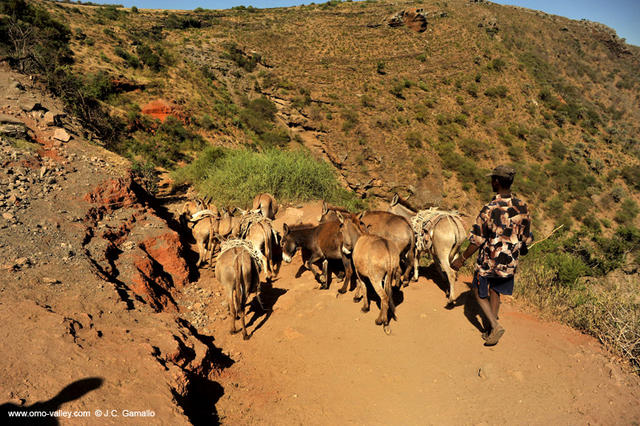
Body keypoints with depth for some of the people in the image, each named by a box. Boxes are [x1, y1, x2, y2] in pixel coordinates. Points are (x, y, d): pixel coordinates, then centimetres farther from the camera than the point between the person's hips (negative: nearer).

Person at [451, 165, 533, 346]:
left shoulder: (490, 209, -23)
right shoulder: (522, 207, -5)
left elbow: (477, 241, -18)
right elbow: (526, 237, 7)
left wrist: (461, 259, -6)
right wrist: (521, 251, 28)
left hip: (489, 262, -5)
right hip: (510, 262, 5)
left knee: (479, 293, 16)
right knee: (495, 293, 22)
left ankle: (495, 325, 1)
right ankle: (491, 331, 29)